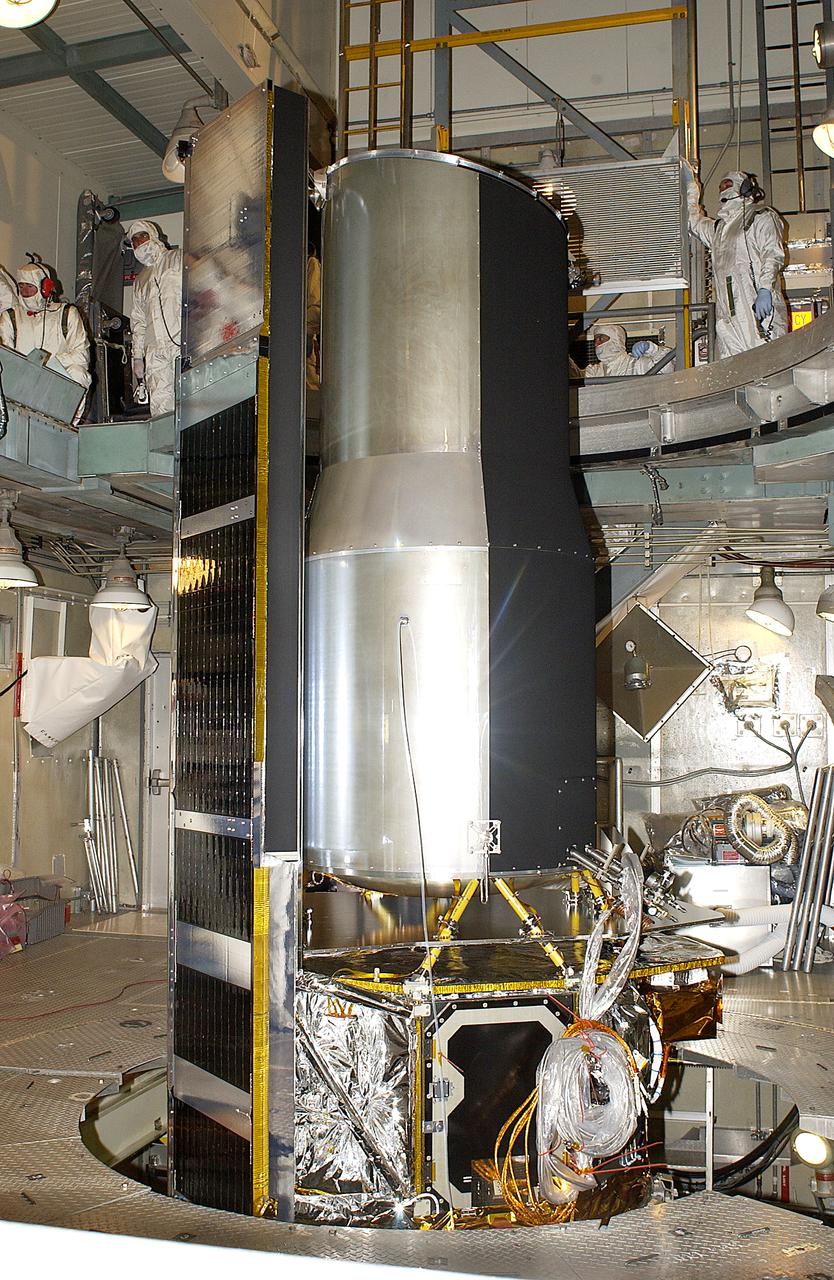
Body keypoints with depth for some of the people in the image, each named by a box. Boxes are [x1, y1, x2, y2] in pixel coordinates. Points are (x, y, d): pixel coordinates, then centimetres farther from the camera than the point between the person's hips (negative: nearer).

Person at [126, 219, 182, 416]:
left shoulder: (179, 259, 15)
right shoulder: (140, 280, 31)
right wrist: (137, 356, 19)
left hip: (183, 343, -5)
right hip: (155, 351, 5)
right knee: (160, 405, -10)